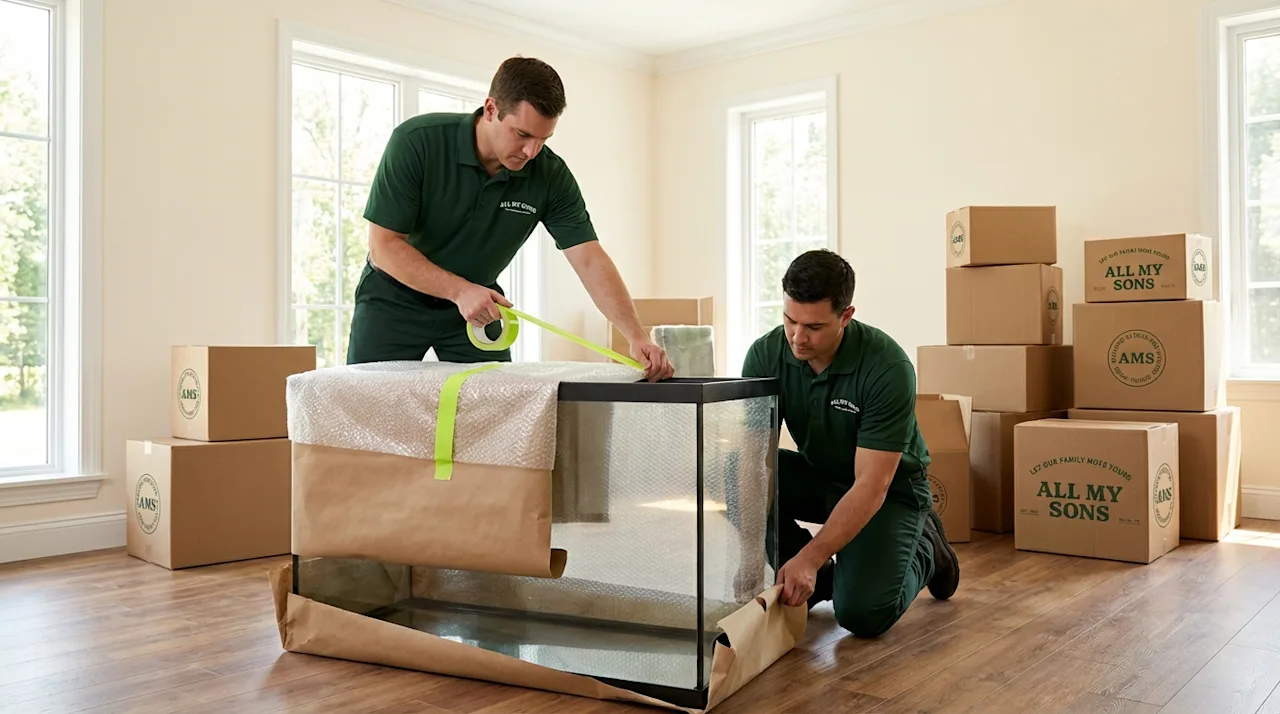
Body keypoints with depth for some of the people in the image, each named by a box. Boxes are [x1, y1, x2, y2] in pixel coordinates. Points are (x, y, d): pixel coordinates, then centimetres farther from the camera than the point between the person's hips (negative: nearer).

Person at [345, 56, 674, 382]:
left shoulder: (551, 175, -18)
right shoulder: (416, 141, -25)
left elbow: (590, 260, -21)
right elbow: (384, 245, -23)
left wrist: (638, 337, -34)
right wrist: (459, 290, -35)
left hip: (477, 306, 2)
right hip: (396, 298, -2)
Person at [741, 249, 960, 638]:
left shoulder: (888, 367, -31)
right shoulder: (765, 354, -19)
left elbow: (871, 486, -31)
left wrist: (808, 558, -39)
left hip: (889, 488, -4)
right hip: (816, 475, 4)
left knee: (863, 614, -23)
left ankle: (923, 548, 10)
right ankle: (818, 576, -1)